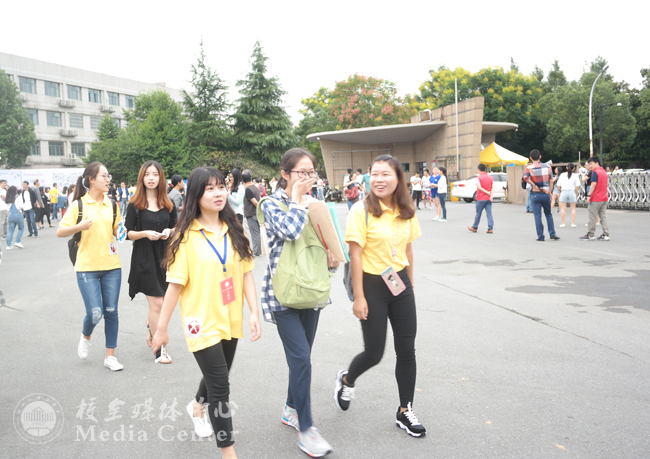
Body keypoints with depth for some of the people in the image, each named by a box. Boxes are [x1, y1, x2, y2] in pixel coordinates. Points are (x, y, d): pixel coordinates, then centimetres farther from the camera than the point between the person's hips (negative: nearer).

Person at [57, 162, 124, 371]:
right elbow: (60, 232, -6)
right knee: (95, 313, -8)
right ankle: (85, 336, 27)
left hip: (111, 266, 4)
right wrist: (79, 226, -23)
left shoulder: (112, 205, 8)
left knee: (111, 312, 4)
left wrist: (118, 240, 2)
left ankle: (110, 356, 17)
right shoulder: (78, 205, -4)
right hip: (87, 267, -3)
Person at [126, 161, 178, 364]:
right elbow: (128, 234, -3)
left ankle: (151, 331, 43)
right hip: (144, 258, -4)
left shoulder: (168, 204, 7)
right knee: (157, 303, -6)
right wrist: (146, 233, -20)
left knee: (156, 302, 13)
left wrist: (169, 232, -9)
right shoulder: (135, 205, -3)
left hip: (165, 256, 4)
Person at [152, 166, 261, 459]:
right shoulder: (187, 235, -12)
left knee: (218, 375, 23)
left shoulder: (234, 230, 1)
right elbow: (175, 284, -10)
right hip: (202, 322, -5)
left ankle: (197, 407, 55)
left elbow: (246, 273, 1)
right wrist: (161, 327, -6)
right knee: (220, 385, -5)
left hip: (230, 320, 5)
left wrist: (254, 312, -6)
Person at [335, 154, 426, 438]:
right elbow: (355, 255, -14)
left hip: (400, 284, 5)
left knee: (407, 350, 8)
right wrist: (359, 297, -14)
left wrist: (410, 283, 15)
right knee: (374, 353, 3)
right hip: (372, 285, -5)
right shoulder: (362, 211, -14)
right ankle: (346, 380, 36)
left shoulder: (406, 212, 2)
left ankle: (405, 411, 24)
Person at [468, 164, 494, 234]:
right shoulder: (490, 177, 7)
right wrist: (491, 195, -11)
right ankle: (490, 229, -6)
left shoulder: (478, 177, -8)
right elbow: (493, 187, -2)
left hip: (481, 199, -4)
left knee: (478, 213, 8)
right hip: (489, 199, 4)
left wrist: (487, 193, -12)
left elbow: (479, 187, -18)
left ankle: (475, 228, 22)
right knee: (489, 214, 2)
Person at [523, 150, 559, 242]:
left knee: (537, 216, 2)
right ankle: (552, 234, 14)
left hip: (535, 194, -2)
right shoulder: (547, 167, 3)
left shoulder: (529, 168, -6)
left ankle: (540, 237, 3)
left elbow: (525, 177, -25)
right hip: (546, 193, 3)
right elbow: (550, 181, 7)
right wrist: (550, 192, 16)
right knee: (548, 214, 18)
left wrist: (533, 185, -12)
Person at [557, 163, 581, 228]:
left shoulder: (562, 175, 2)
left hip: (564, 192, 0)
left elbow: (558, 186, 2)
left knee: (563, 208, 3)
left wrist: (559, 192, 16)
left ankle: (563, 223, 2)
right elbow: (577, 187, -3)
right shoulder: (575, 175, -2)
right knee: (573, 208, 8)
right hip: (572, 192, 0)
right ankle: (573, 223, 7)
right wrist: (576, 195, 7)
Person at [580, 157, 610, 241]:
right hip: (604, 198, 8)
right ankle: (606, 234, 5)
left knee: (592, 217, -1)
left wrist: (589, 195, -18)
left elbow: (593, 185, -18)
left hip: (595, 199, -8)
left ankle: (590, 235, 3)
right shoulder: (604, 172, 15)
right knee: (603, 216, 8)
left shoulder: (595, 172, -11)